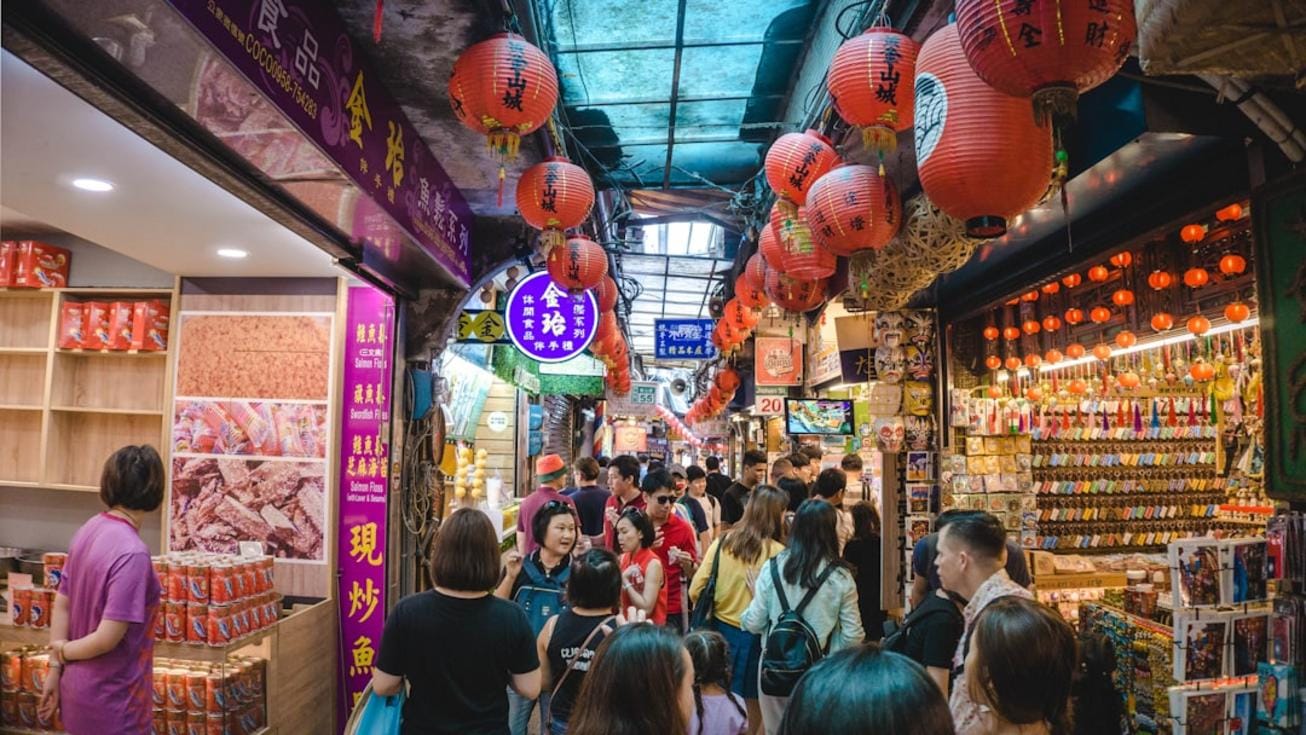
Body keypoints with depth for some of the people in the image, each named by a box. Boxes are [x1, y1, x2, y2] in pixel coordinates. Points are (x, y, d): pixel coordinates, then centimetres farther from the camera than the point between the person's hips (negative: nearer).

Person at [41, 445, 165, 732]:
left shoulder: (88, 530, -2)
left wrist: (55, 669, 9)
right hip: (112, 700, -8)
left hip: (78, 687, 8)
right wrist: (65, 651, -6)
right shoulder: (131, 552, -27)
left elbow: (61, 605, 4)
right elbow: (108, 637, -25)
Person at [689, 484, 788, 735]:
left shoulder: (721, 542, -4)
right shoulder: (777, 552, -16)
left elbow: (696, 591, -1)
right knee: (750, 706, 15)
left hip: (720, 629, 4)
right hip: (754, 636, -4)